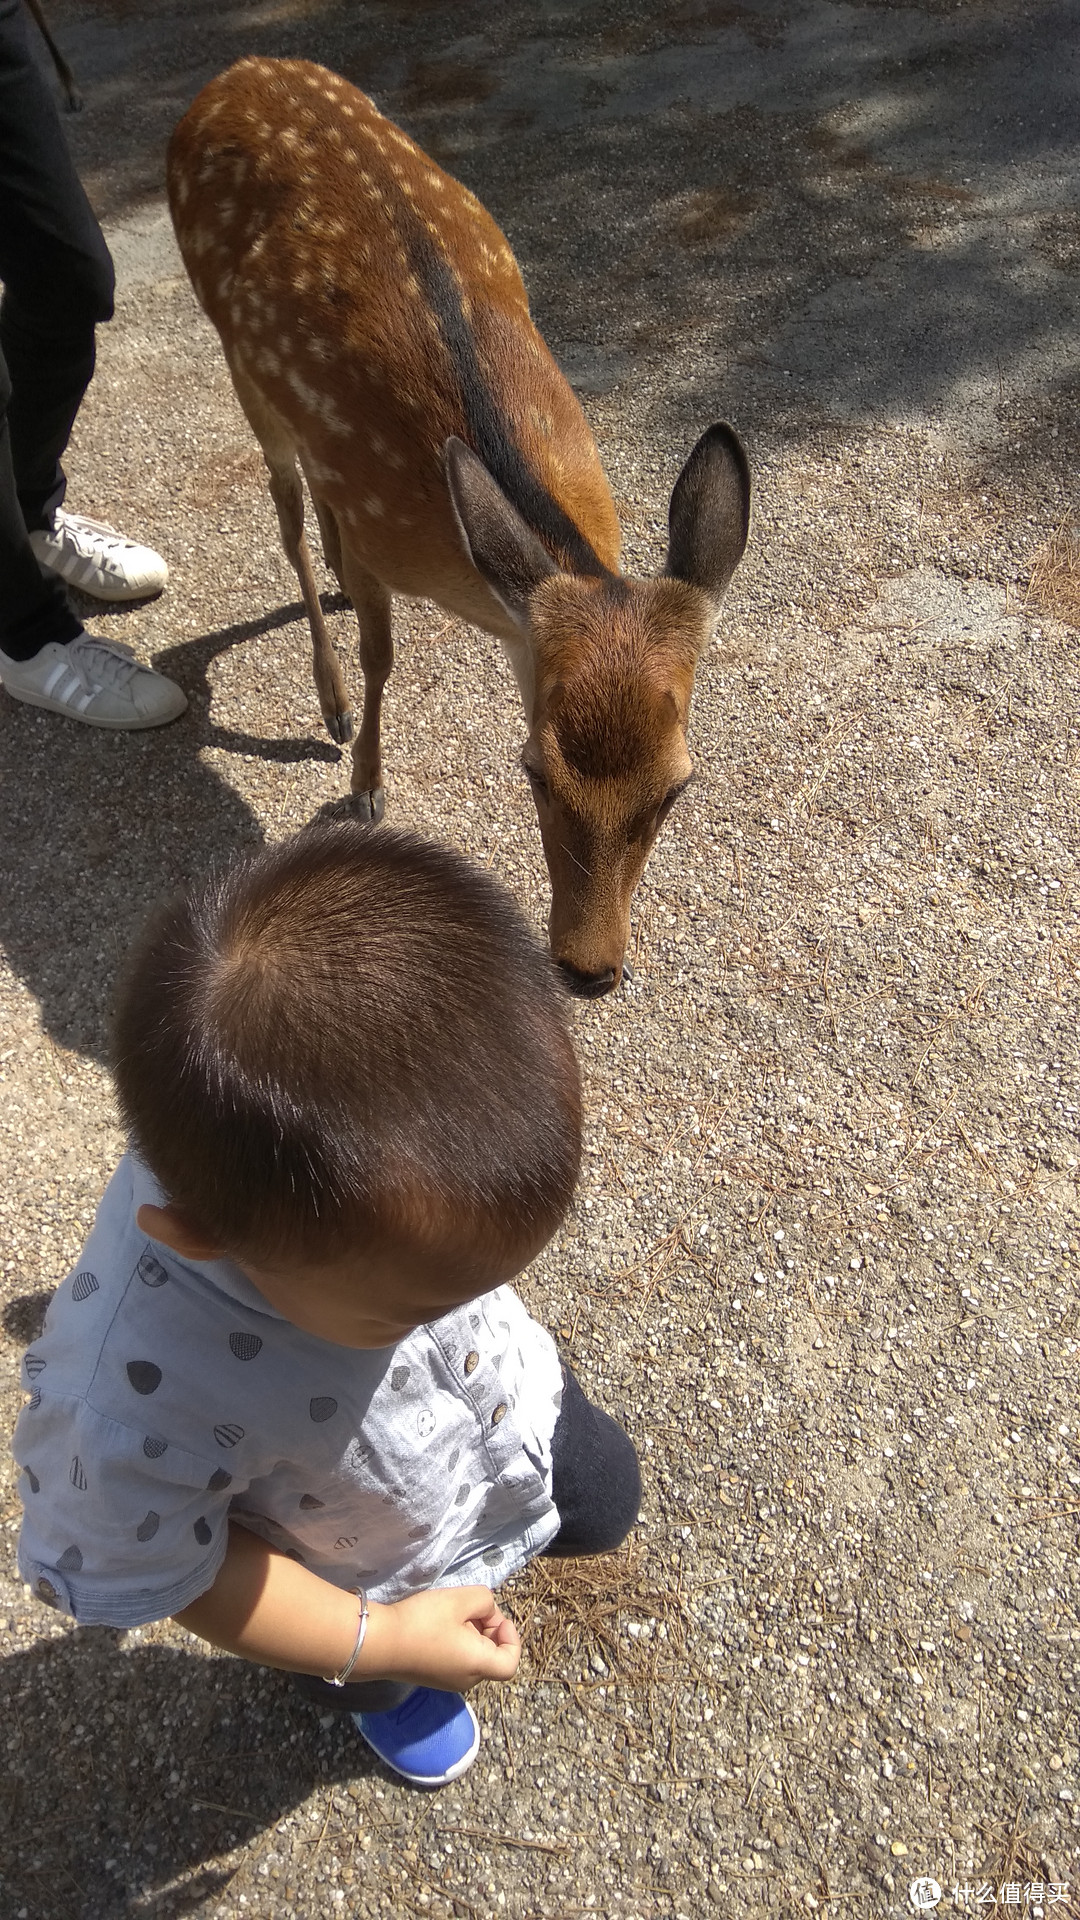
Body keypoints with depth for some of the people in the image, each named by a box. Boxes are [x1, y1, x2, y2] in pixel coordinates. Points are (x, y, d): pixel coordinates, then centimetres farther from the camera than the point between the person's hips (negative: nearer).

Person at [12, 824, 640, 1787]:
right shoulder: (133, 1395, -49)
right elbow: (147, 1570, -26)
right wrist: (373, 1644, -21)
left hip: (511, 1401, 2)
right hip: (380, 1571, -1)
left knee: (605, 1504, 30)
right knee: (376, 1675, 34)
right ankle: (373, 1692, 70)